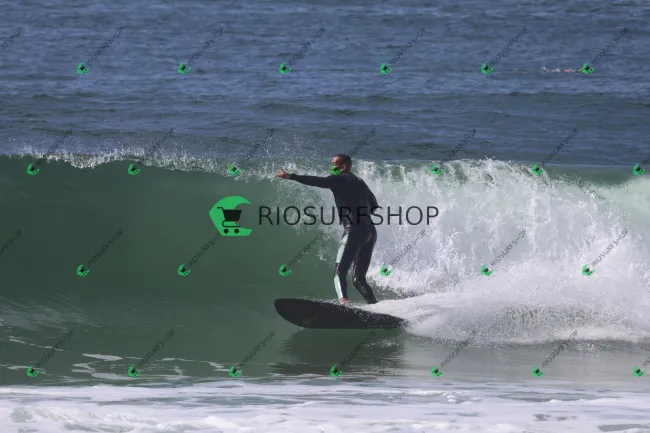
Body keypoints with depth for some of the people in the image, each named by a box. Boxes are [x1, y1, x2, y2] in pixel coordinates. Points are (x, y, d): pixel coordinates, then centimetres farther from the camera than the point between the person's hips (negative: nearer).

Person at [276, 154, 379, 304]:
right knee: (359, 280, 12)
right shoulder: (360, 183, 24)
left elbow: (317, 181, -13)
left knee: (340, 271, -18)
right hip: (371, 232, 8)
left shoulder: (339, 180, 2)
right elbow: (375, 207, 26)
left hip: (354, 230, -8)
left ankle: (343, 300, -42)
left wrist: (291, 176, -16)